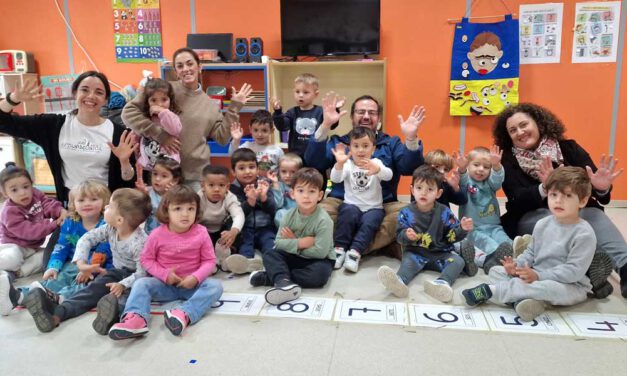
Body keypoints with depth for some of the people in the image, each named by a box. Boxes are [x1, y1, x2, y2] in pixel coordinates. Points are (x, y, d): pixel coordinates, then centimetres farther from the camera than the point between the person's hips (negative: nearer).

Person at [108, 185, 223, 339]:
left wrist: (196, 277, -22)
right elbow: (146, 259, 1)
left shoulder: (201, 233, -8)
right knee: (141, 284, -22)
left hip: (192, 283, -1)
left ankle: (185, 314, -47)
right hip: (165, 283, 1)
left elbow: (209, 261, -5)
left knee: (215, 286, -28)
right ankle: (136, 318, -47)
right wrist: (164, 274, -14)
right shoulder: (158, 234, -8)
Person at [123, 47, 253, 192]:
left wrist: (234, 107, 3)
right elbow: (129, 111, -8)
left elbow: (222, 137, 5)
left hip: (197, 174, 3)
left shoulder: (210, 104, 10)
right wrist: (159, 134, -16)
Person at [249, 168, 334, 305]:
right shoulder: (289, 215, -7)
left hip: (319, 259, -4)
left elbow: (320, 252, -27)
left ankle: (269, 277, -27)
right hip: (295, 257, 5)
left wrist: (293, 242, -16)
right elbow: (279, 242, -10)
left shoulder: (323, 220, -22)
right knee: (269, 255, -13)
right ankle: (284, 281, -41)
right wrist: (300, 243, -26)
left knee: (320, 274, -35)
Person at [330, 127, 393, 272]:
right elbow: (335, 179, -18)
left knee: (369, 222, -29)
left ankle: (355, 252, -26)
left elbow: (389, 176, -20)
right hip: (352, 205, 0)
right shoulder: (348, 164, 1)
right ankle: (340, 248, -21)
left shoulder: (376, 163, 1)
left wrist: (378, 170, -45)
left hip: (373, 208, 0)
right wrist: (339, 164, -41)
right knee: (348, 212, -31)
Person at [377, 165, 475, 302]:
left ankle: (442, 283, -50)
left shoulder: (444, 212, 1)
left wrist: (462, 229, -19)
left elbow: (452, 236, 1)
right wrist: (406, 236, -26)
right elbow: (399, 236, -3)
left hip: (440, 254, 2)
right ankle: (400, 281, -61)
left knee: (458, 261, -21)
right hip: (415, 253, -1)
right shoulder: (407, 212, 0)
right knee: (408, 260, -30)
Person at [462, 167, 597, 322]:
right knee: (495, 271, -1)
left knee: (551, 288, -41)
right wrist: (517, 265, -7)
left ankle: (489, 291, -31)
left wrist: (538, 275, -28)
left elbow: (574, 271, -23)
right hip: (536, 277, 7)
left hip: (570, 287, -7)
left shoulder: (584, 234, -17)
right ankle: (522, 298, -31)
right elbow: (531, 252, 14)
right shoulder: (542, 224, 3)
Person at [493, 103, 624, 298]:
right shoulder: (509, 161, -1)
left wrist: (601, 187, -35)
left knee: (595, 215, -31)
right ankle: (588, 267, -55)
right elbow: (518, 200, -15)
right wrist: (544, 189, -36)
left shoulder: (568, 148, 0)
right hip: (531, 217, -1)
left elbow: (595, 193, -9)